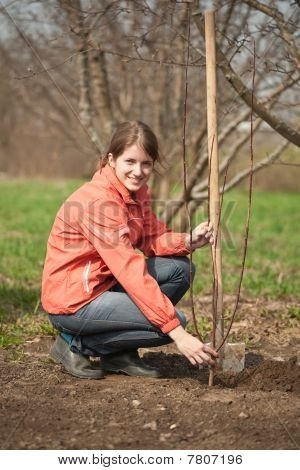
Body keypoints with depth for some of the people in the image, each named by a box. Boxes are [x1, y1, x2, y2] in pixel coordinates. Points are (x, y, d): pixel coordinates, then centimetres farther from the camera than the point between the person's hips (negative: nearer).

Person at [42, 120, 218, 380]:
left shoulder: (137, 190, 3)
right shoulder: (99, 201, -26)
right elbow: (131, 272, -31)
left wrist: (187, 241, -19)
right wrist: (177, 332, -33)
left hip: (105, 284, 9)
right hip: (73, 302, -9)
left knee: (180, 268, 0)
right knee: (176, 320, -17)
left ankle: (121, 353, 6)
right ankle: (77, 344, -3)